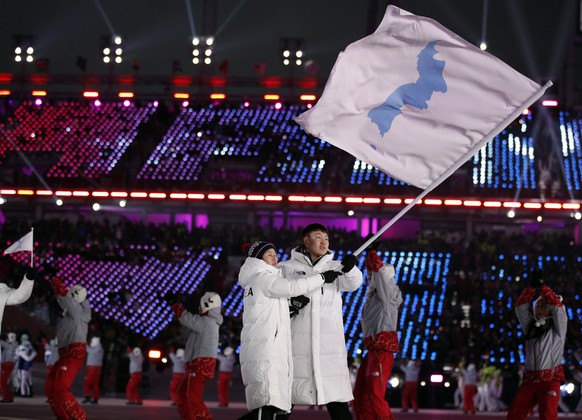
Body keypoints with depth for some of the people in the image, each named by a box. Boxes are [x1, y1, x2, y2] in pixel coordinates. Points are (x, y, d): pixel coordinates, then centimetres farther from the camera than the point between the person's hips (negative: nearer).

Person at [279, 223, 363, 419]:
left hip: (329, 344, 1)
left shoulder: (335, 268, 10)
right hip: (296, 344, -1)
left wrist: (350, 268, -31)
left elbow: (353, 283, -8)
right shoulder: (286, 268, 7)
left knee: (338, 402, -2)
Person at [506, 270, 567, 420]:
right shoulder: (530, 327, 19)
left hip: (550, 380, -5)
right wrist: (531, 286, -1)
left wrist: (542, 285, -7)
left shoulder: (558, 327, 7)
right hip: (529, 379, 5)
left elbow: (557, 305, -8)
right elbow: (520, 307, 8)